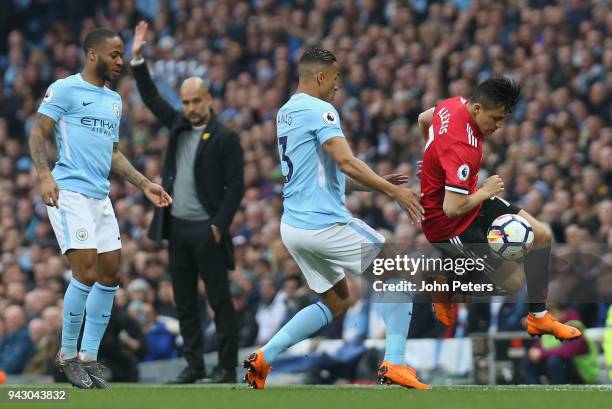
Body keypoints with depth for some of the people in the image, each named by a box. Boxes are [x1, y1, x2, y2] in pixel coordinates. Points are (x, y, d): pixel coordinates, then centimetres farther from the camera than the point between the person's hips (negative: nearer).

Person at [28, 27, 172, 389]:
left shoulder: (114, 101, 19)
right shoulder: (65, 89, -4)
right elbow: (38, 133, -9)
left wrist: (145, 185, 18)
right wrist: (45, 176, -24)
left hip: (101, 197, 8)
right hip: (70, 192, -8)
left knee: (110, 275, 5)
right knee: (86, 272, -15)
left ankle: (89, 357, 14)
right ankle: (68, 355, -1)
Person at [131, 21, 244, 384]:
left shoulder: (226, 138, -8)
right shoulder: (179, 126, 10)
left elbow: (236, 187, -10)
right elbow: (151, 98, 17)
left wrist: (219, 226, -16)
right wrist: (138, 58, 8)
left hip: (207, 230, -7)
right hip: (177, 228, 7)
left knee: (220, 300, -3)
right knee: (185, 303, 9)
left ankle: (228, 368, -1)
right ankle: (194, 365, 14)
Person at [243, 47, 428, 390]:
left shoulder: (286, 113, 17)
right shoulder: (319, 110, -11)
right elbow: (346, 162, -24)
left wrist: (377, 184, 19)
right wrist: (392, 191, -20)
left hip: (293, 226, 9)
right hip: (325, 222, -9)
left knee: (338, 302, 20)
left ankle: (263, 358, 10)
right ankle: (395, 363, -5)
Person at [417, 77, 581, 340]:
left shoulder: (455, 105, -7)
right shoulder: (463, 148, -35)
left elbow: (423, 119, 16)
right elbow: (452, 208, -36)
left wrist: (435, 160, 26)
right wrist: (486, 191, -18)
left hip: (470, 201, 10)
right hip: (449, 225, -10)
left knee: (540, 236, 6)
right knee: (513, 281, -7)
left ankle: (538, 318, 19)